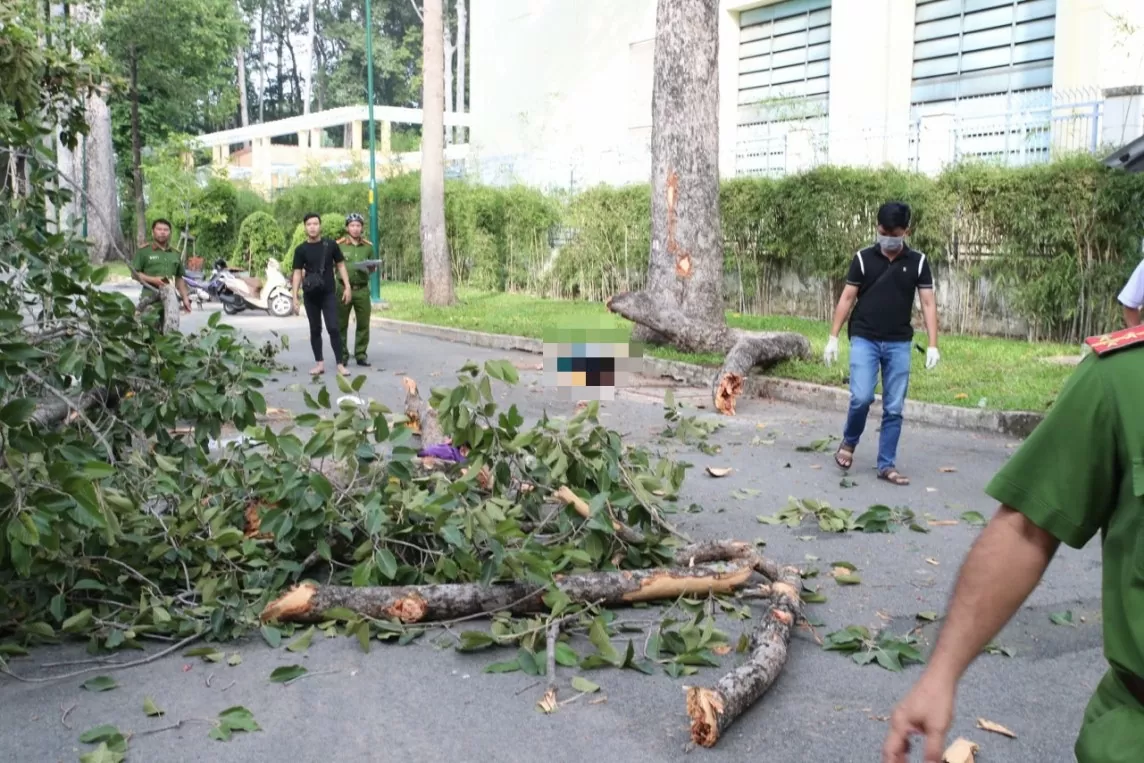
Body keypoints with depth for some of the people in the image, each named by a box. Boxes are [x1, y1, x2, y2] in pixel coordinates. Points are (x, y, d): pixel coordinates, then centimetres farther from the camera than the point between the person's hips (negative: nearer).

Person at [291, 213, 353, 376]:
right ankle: (320, 363, 14)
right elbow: (297, 273, 1)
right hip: (310, 296, 1)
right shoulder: (301, 250, 1)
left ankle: (340, 364, -4)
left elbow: (340, 265, 7)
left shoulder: (331, 245, 0)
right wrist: (295, 297, -4)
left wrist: (347, 286, -1)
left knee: (333, 328, -7)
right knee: (315, 329, 8)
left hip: (328, 294, -1)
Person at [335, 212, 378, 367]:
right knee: (341, 324, 2)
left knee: (363, 324, 3)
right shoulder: (338, 245, -1)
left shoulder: (368, 246, 10)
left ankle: (361, 355, 12)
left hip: (362, 289, 3)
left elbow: (373, 268, 19)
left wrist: (371, 267, -4)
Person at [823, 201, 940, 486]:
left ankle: (887, 465, 12)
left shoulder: (918, 262, 3)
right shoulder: (863, 258, 0)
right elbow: (847, 299, 3)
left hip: (899, 344, 2)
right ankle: (849, 442, 13)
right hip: (864, 339, -1)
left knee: (894, 408, 3)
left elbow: (928, 303, 1)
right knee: (862, 397, -15)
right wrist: (833, 337, -2)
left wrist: (933, 345, -6)